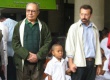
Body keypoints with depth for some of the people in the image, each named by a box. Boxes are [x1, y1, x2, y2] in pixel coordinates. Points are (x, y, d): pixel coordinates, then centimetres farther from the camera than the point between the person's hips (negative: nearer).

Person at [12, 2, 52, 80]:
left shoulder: (43, 26, 6)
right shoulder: (19, 25, 6)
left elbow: (48, 42, -1)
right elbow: (15, 43, -2)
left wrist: (38, 56, -12)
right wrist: (27, 55, -13)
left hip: (38, 62, 0)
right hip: (22, 62, 0)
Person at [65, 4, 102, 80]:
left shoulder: (95, 29, 13)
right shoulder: (74, 27, 1)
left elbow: (97, 46, 13)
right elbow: (69, 46, -3)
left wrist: (98, 64, 10)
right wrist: (71, 63, -9)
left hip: (92, 63, 4)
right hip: (79, 63, -3)